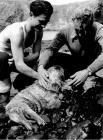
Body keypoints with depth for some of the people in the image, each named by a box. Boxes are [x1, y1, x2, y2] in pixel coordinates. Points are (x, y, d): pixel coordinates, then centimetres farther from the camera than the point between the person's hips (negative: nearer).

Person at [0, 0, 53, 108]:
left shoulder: (38, 30, -13)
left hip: (12, 58, 7)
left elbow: (35, 54, -10)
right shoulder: (18, 30, -35)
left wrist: (19, 61, -28)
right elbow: (19, 65, -40)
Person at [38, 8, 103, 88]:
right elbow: (51, 49, -23)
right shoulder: (66, 31, -19)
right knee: (43, 55, -16)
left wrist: (87, 72, -56)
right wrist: (41, 66, -42)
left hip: (94, 64, -2)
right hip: (75, 62, 3)